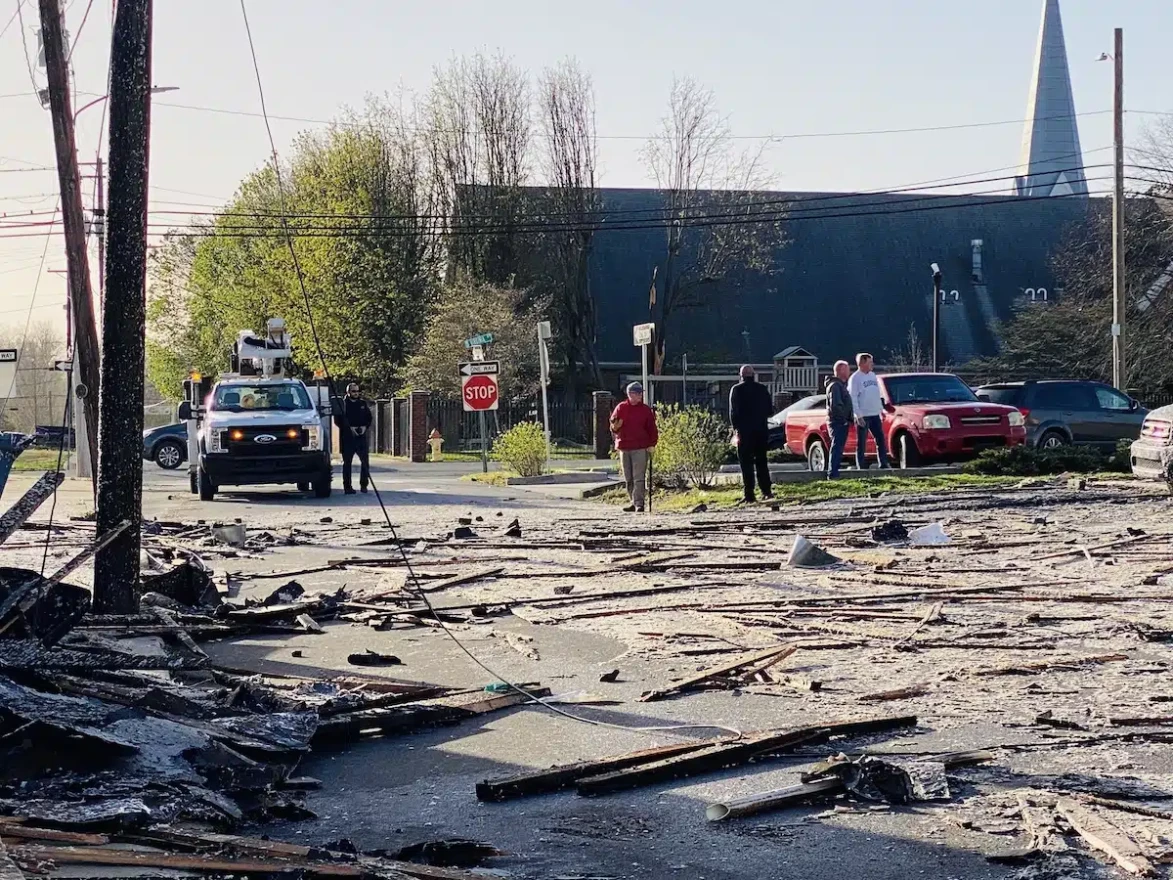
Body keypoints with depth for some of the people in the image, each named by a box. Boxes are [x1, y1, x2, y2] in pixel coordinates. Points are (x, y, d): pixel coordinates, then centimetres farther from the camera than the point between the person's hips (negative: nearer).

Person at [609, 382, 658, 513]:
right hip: (624, 448, 3)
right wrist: (615, 427, -12)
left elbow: (652, 428, 6)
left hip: (640, 448, -3)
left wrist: (652, 444, -5)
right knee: (628, 478, 8)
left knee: (639, 477, -10)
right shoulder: (621, 408, 9)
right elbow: (613, 427, 12)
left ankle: (639, 503, -13)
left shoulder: (646, 410, 5)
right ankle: (633, 502, 16)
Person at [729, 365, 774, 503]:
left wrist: (735, 427, -1)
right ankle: (766, 491, 12)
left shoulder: (737, 390, -6)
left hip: (744, 431, -4)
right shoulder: (762, 389, 4)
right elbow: (770, 410, 7)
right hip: (761, 430, 4)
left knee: (746, 463, -1)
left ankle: (749, 495, -6)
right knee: (761, 461, 15)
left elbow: (733, 411, -9)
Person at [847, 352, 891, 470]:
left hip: (875, 415, 7)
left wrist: (881, 410, 16)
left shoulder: (873, 375, 13)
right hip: (863, 416, -7)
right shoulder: (855, 378, -9)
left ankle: (884, 464, 12)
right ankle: (862, 467, 2)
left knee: (881, 439, 6)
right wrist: (858, 415, -18)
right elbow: (853, 398, -13)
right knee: (861, 443, -1)